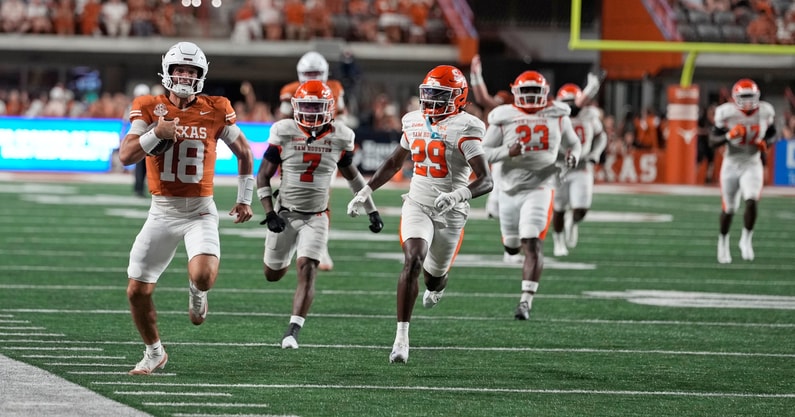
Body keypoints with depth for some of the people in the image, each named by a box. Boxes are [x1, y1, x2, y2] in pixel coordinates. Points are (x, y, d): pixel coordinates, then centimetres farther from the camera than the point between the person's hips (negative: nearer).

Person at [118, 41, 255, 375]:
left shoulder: (215, 111, -3)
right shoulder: (150, 108, -3)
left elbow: (244, 152, 12)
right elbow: (125, 156, -12)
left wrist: (244, 199, 14)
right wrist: (156, 133, -26)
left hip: (199, 211, -2)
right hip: (162, 212, 2)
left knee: (203, 276, -27)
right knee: (137, 291, 1)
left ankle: (197, 293, 12)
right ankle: (154, 352, 26)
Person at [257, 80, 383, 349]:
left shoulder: (339, 137, -4)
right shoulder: (284, 133, -10)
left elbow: (351, 175, 13)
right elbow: (263, 176, -4)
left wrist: (372, 211, 15)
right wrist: (269, 213, -15)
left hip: (316, 218, 0)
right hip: (285, 214, 0)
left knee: (307, 271, -18)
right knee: (273, 275, 13)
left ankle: (293, 332, -19)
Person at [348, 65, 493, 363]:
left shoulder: (463, 129, -16)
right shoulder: (415, 123, 3)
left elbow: (486, 181, -22)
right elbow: (394, 162, 20)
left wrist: (457, 195, -39)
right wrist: (366, 191, 14)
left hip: (451, 213, -2)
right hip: (417, 205, 3)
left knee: (434, 275, 16)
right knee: (412, 262, -21)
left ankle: (436, 287, 58)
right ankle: (402, 336, -22)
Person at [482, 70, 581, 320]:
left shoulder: (557, 117, 1)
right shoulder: (503, 118, -4)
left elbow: (573, 143, 17)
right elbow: (483, 153, -5)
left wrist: (573, 156, -6)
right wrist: (508, 152, -23)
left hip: (539, 189, -2)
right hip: (510, 189, 2)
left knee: (532, 246, -15)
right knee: (512, 247, 17)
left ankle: (526, 301, -15)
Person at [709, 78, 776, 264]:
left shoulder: (765, 112, -8)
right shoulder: (726, 114, -15)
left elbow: (772, 134, 10)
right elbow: (712, 141, -10)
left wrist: (766, 142, -12)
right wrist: (729, 136, -29)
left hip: (752, 165, 1)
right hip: (731, 165, -1)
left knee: (752, 202, -20)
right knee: (728, 209, 8)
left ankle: (746, 240, 0)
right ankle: (723, 241, 35)